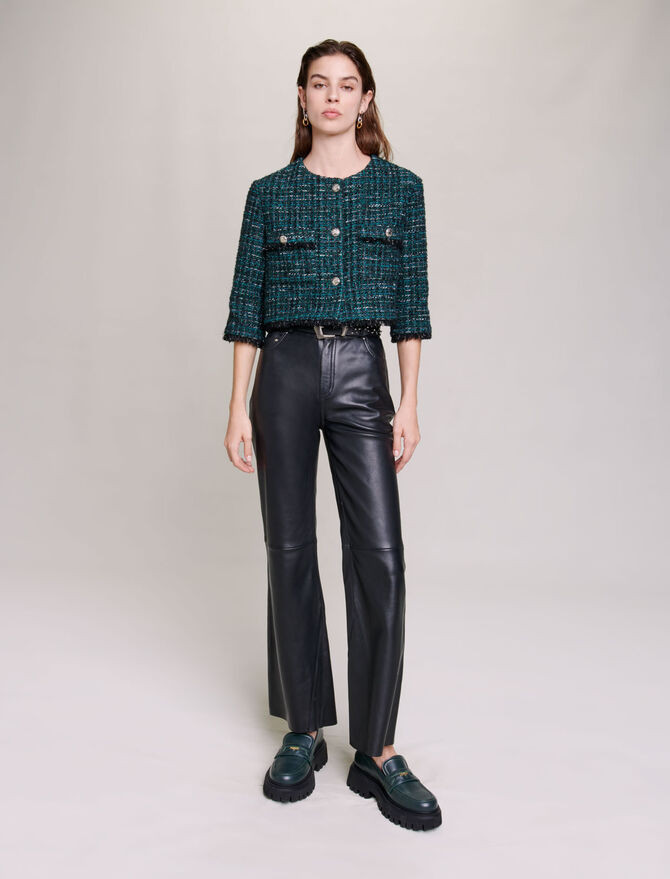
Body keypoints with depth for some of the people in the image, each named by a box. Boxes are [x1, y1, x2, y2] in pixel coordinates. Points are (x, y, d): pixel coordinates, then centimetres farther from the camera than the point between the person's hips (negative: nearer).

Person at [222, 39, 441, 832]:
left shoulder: (400, 188, 9)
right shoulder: (269, 193, 9)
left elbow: (411, 302, 6)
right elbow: (246, 306, 6)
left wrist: (409, 401, -2)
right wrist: (238, 406, 0)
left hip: (362, 372, 0)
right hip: (286, 371, 1)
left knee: (379, 554, -7)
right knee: (290, 551, 4)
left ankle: (376, 751, 7)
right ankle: (303, 733, 20)